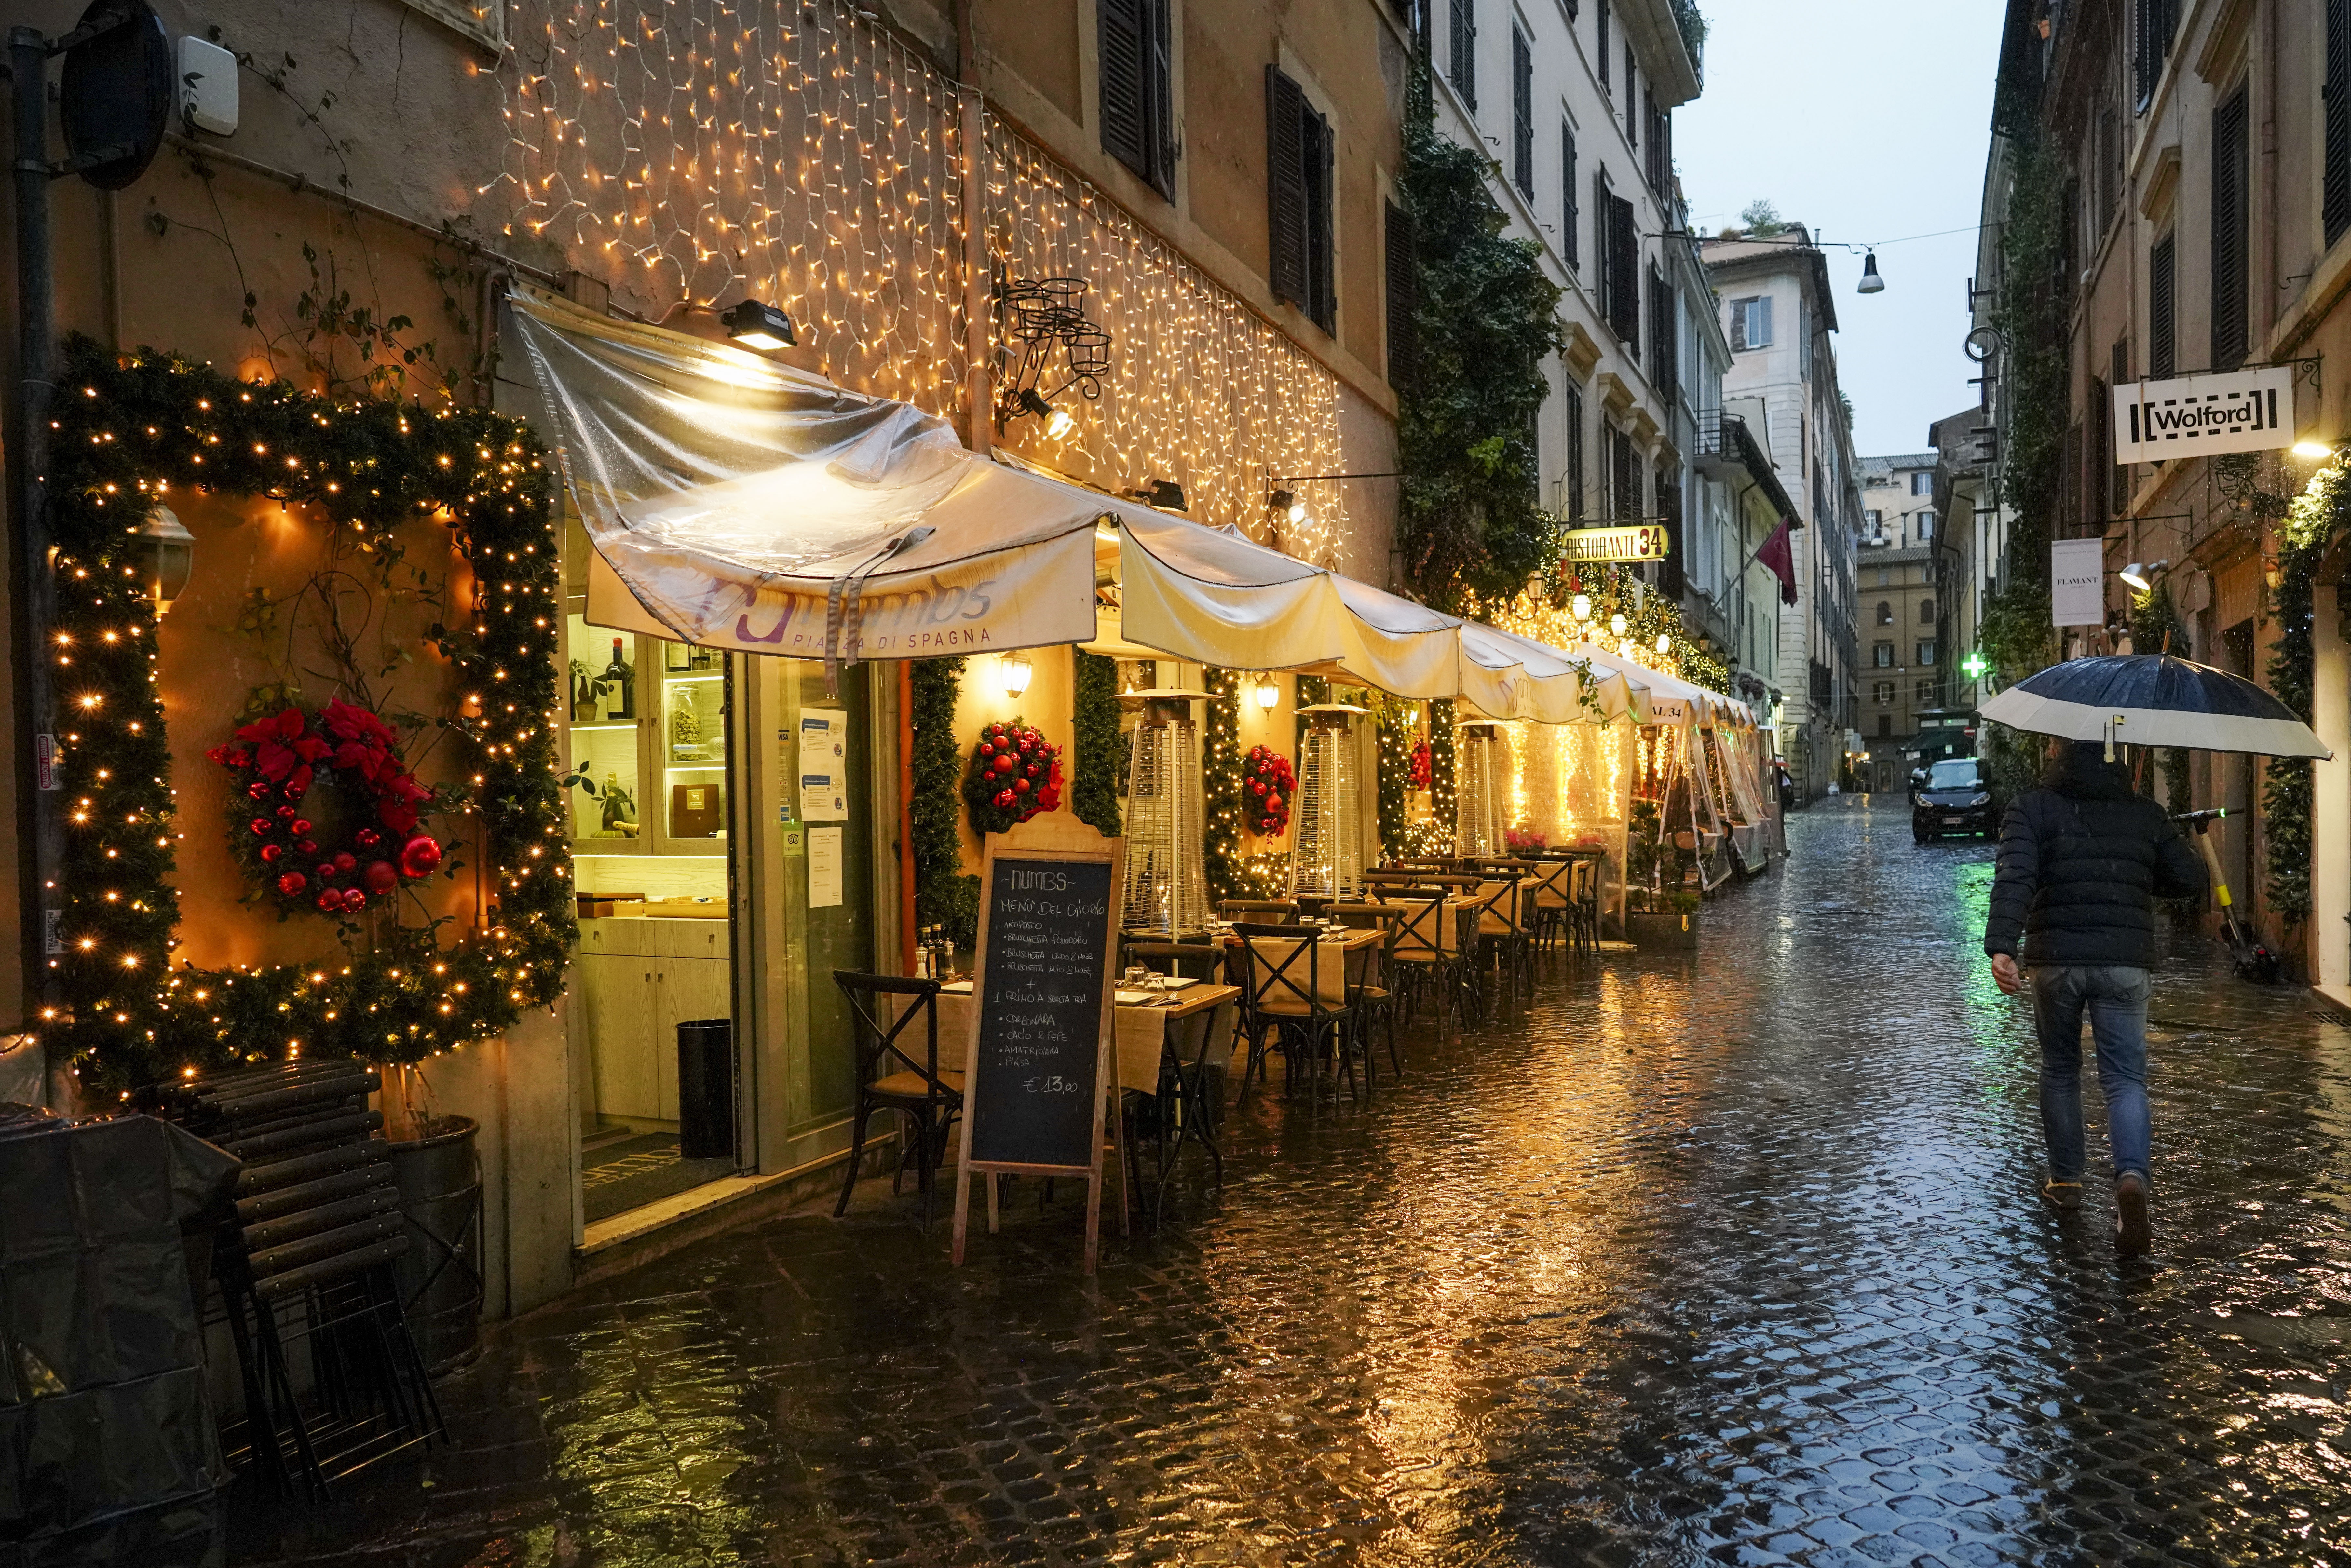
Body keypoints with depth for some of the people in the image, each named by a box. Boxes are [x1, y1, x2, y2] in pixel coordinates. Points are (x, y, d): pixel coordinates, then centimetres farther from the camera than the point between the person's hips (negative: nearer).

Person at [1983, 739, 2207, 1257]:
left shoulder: (2031, 809, -1)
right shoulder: (2145, 814, 7)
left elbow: (2015, 878, -16)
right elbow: (2190, 878, 12)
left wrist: (2001, 947, -26)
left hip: (2055, 961, -1)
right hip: (2125, 962, 1)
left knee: (2059, 1070, 17)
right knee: (2125, 1078, 2)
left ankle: (2066, 1180, 26)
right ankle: (2131, 1177, -21)